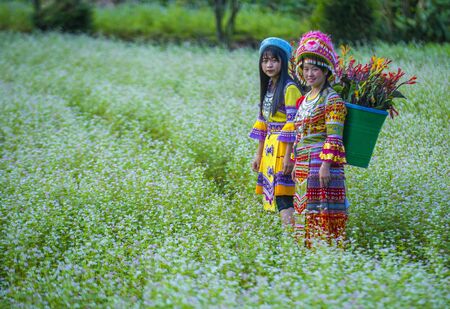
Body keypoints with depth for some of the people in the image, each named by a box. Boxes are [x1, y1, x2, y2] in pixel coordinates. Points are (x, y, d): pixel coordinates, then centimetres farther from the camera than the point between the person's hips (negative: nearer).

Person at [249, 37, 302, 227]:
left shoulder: (289, 88, -12)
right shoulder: (268, 87, 14)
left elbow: (292, 124, -17)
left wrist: (288, 156, -21)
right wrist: (259, 154, 17)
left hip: (284, 147, -8)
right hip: (269, 148, 9)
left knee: (284, 197, -12)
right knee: (273, 195, 9)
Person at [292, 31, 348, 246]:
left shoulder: (332, 100, -8)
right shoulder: (304, 100, 17)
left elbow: (334, 137, -14)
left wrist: (326, 165, -21)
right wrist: (295, 164, 18)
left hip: (323, 162, -8)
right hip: (304, 164, 8)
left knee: (323, 210, -8)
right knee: (310, 210, 10)